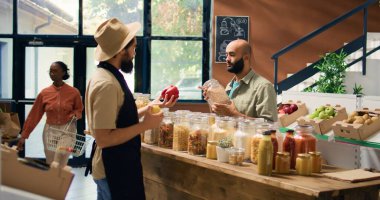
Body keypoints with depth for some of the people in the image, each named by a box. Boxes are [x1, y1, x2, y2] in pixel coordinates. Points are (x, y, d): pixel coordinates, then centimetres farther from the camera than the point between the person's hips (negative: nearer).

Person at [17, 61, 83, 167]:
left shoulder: (74, 92, -7)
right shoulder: (44, 93, -2)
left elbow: (79, 110, 9)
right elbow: (34, 115, 1)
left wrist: (75, 115, -16)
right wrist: (24, 135, 0)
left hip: (67, 130, -3)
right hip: (50, 131, 3)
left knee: (59, 165, -11)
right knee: (50, 164, 10)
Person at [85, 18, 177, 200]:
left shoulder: (108, 75, 7)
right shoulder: (107, 84, -24)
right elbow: (103, 138, -27)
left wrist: (151, 106, 11)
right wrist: (145, 125, -22)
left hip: (114, 166, 10)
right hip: (114, 170, -10)